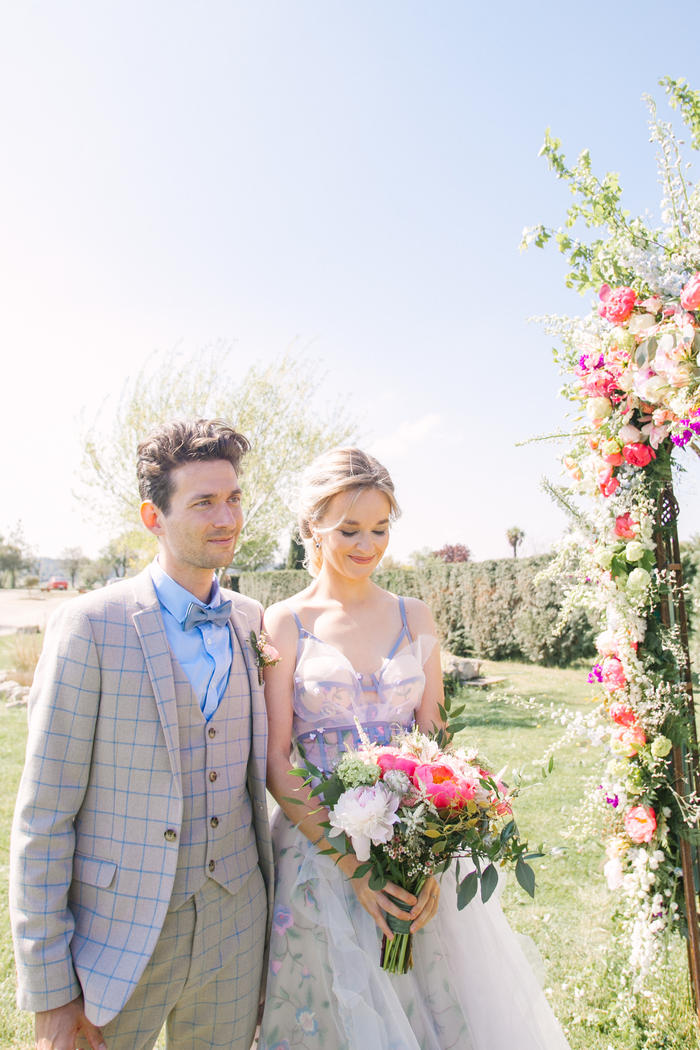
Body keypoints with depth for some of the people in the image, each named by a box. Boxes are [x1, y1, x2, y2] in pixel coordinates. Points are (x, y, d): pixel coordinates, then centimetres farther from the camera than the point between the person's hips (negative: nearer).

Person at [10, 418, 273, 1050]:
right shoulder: (89, 625, -15)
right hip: (118, 934, -4)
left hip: (236, 930, 4)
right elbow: (43, 814, -12)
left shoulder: (253, 621, 0)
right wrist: (49, 990, -9)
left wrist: (272, 904, 12)